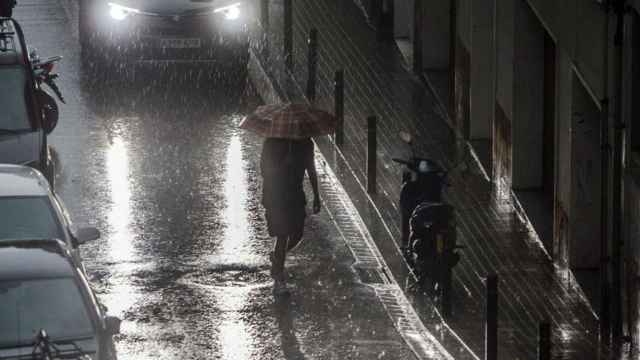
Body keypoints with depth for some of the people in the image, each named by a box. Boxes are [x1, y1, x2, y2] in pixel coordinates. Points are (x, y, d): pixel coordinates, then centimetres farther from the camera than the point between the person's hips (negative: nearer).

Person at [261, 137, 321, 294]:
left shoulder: (305, 144, 2)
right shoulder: (272, 143, -9)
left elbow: (311, 170, 10)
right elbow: (264, 170, -10)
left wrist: (316, 196, 10)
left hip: (296, 195, 4)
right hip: (275, 196, -4)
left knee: (296, 235, 5)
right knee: (282, 236, -8)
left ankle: (277, 257, 36)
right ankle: (278, 280, 1)